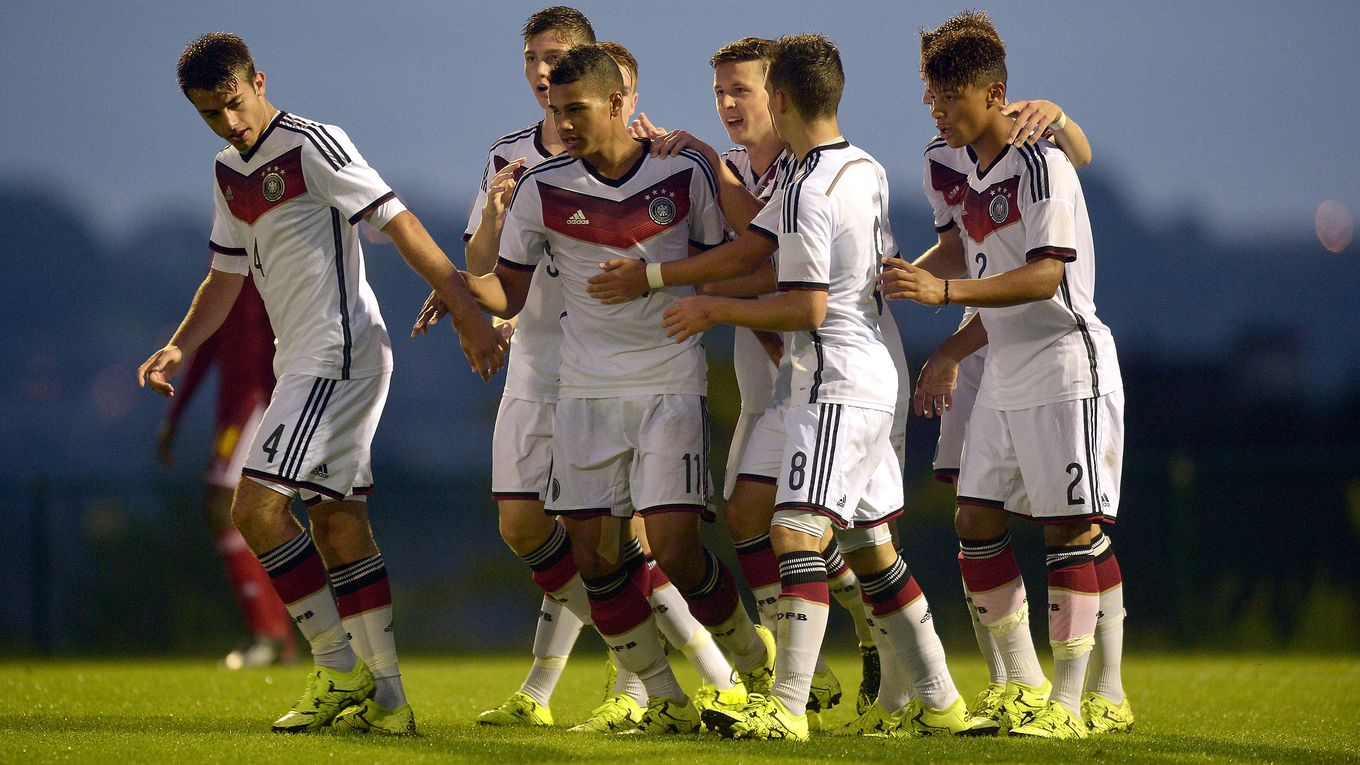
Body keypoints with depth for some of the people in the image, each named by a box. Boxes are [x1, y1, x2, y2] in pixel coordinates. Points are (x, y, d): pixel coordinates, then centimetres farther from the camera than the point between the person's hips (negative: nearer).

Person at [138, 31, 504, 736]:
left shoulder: (311, 147, -12)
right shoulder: (229, 172, 16)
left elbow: (399, 224, -15)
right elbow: (227, 275, 26)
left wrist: (469, 318, -19)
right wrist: (178, 347, 10)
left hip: (339, 352, -10)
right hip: (303, 362, 10)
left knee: (258, 509, -15)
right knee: (337, 525, 8)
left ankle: (342, 671, -7)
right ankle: (386, 699, 9)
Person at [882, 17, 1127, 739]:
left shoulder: (1042, 165, -12)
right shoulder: (974, 181, 14)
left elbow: (1045, 276, -22)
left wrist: (944, 290, -30)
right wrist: (951, 352, 21)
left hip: (1067, 369, -9)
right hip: (1003, 381, 9)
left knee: (1070, 529, -7)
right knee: (976, 522, 5)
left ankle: (1066, 703, -6)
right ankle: (1023, 687, 14)